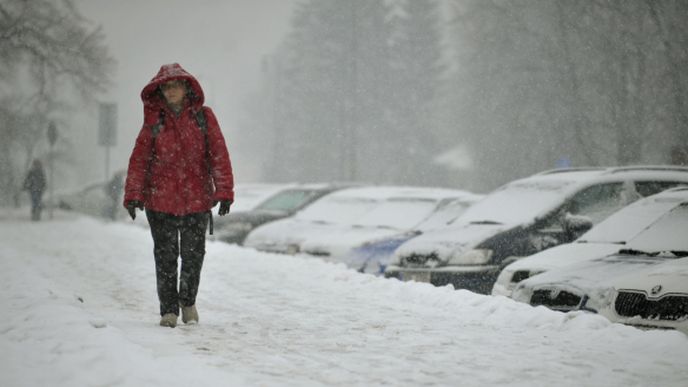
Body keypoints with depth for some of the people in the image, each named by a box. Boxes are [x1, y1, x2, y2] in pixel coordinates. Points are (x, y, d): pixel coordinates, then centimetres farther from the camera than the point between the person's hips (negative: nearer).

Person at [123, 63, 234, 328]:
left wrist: (224, 192, -6)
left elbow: (219, 155, 0)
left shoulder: (203, 117, 1)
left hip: (197, 199, 0)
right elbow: (139, 159, 1)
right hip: (160, 201, 0)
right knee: (165, 257, 3)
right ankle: (168, 310, 15)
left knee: (193, 256, 6)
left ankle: (188, 302, 29)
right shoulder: (153, 121, 2)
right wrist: (133, 195, -6)